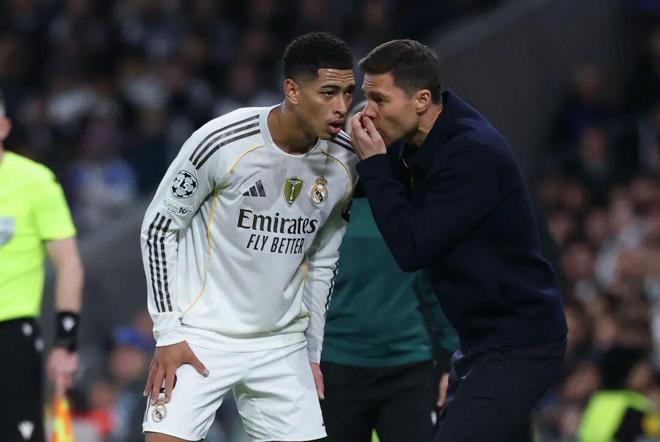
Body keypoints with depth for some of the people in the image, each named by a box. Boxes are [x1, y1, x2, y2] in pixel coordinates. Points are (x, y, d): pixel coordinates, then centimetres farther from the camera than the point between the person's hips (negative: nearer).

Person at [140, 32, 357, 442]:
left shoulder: (345, 162, -3)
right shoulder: (223, 142, -18)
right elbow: (159, 227, -6)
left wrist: (312, 353, 14)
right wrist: (168, 333, -9)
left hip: (282, 345, 5)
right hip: (201, 338, -5)